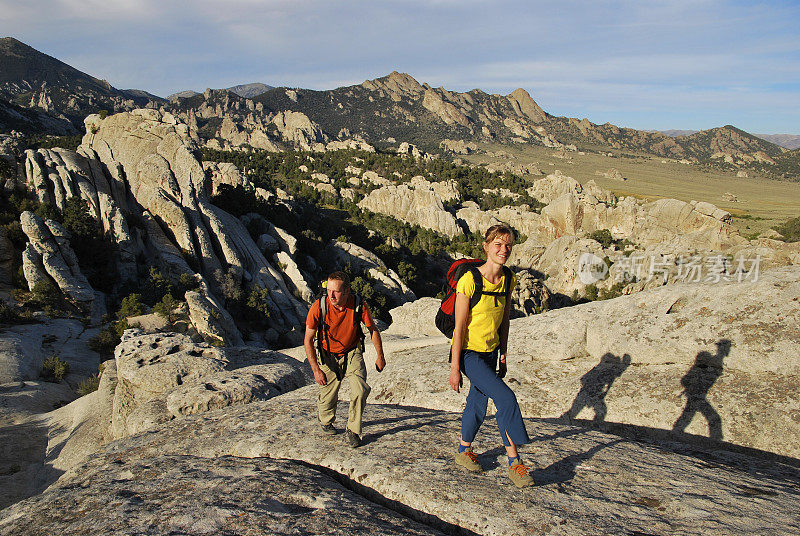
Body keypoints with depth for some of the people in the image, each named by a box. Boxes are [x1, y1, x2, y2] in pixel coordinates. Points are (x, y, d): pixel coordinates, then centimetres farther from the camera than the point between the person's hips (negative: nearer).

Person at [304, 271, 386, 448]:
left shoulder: (359, 305, -23)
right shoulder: (319, 306, -25)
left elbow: (373, 330, -4)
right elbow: (308, 340, -14)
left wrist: (380, 356, 4)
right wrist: (316, 369, -19)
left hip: (353, 353, 0)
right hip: (329, 356, 0)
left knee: (360, 390, -18)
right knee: (328, 397, 5)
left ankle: (353, 430, 5)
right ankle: (326, 421, 41)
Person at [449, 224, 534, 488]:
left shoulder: (508, 279, -1)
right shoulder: (469, 280, -21)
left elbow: (504, 320, 10)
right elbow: (459, 327, -19)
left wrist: (503, 356, 12)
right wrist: (455, 367, -16)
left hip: (490, 352, 7)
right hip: (469, 354, -7)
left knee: (478, 404, 16)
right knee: (506, 397, -16)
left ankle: (463, 451, 38)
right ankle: (514, 462, -3)